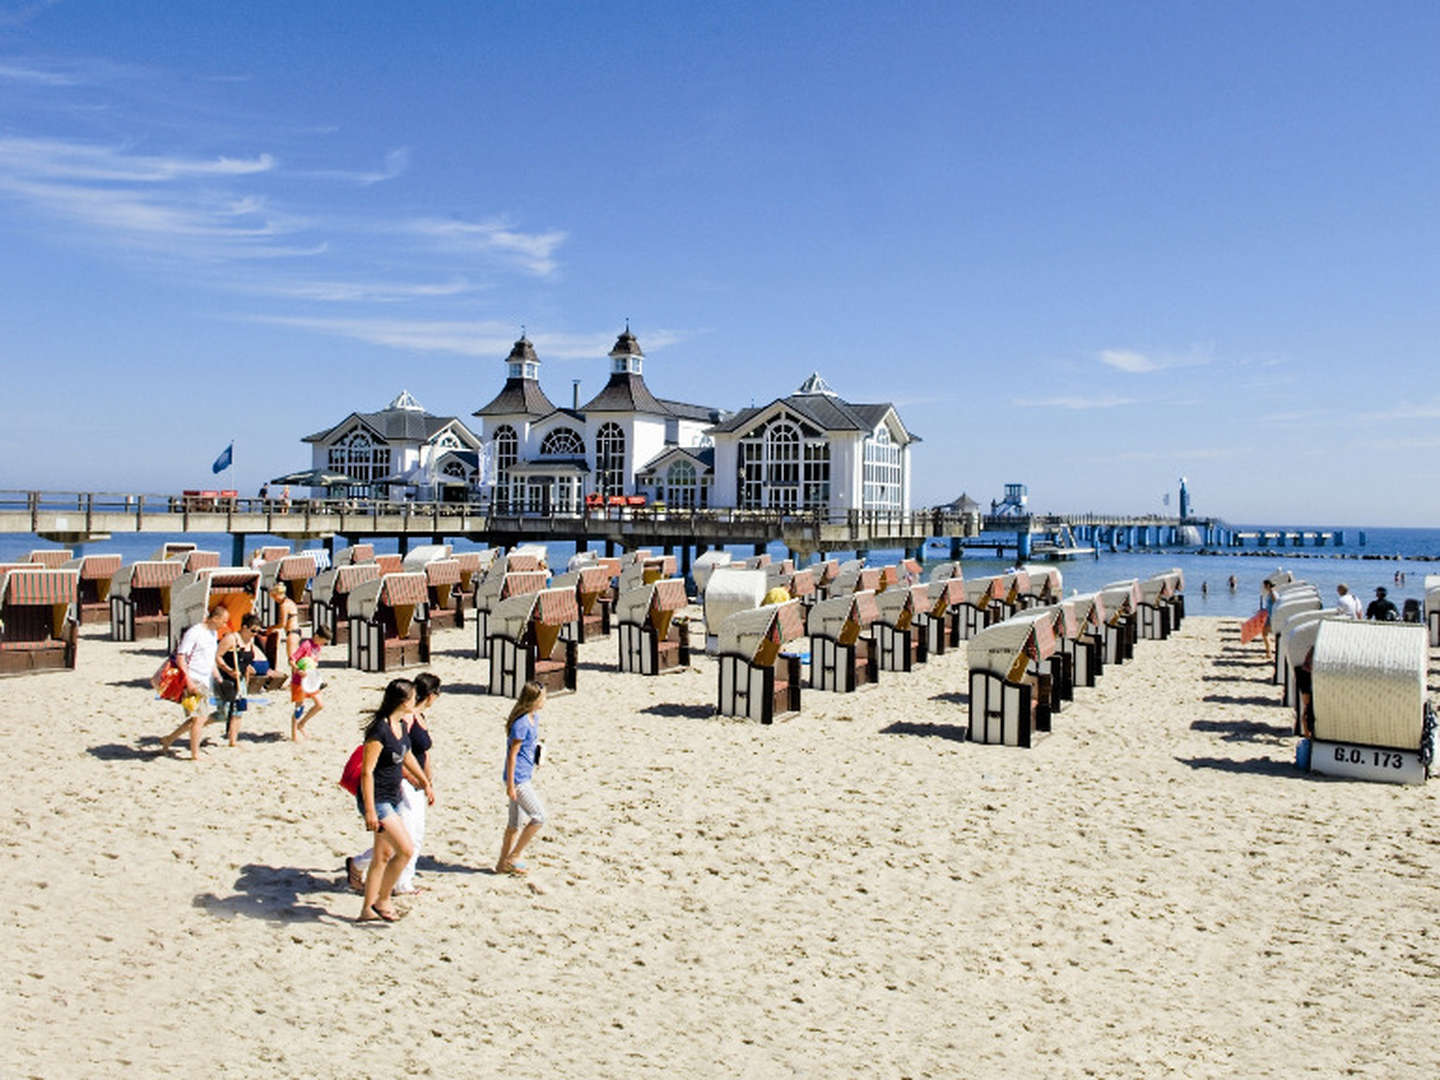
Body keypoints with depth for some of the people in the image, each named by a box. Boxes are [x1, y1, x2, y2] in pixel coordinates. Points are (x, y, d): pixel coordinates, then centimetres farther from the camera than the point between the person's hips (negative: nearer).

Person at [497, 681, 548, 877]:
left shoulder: (534, 717, 8)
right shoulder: (521, 724, -20)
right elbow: (512, 755, -19)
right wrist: (510, 785, -17)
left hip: (525, 777, 9)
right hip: (518, 779, -9)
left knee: (515, 822, 15)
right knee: (539, 817, -6)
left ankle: (503, 863, 25)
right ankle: (512, 857, 5)